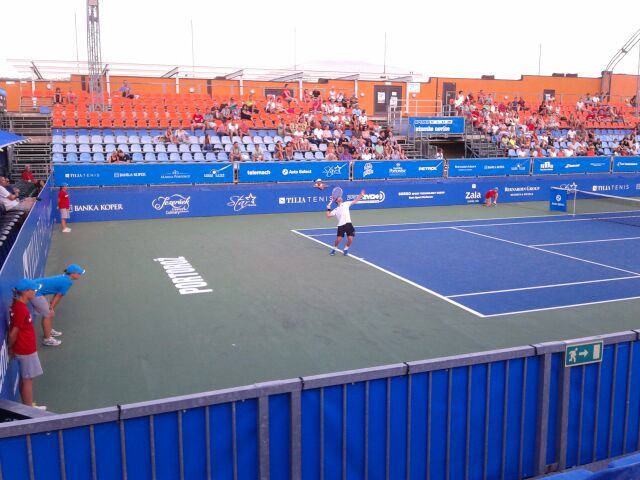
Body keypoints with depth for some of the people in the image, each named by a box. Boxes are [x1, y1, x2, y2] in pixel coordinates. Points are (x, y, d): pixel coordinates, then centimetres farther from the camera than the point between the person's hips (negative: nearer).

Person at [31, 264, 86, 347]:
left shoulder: (64, 278, 10)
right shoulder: (68, 282, -18)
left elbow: (57, 295, 14)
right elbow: (58, 296, -10)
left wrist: (51, 307, 16)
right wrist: (51, 308, -1)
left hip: (36, 288, 10)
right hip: (36, 292, -10)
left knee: (50, 313, 23)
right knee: (48, 315, -1)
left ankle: (49, 330, 42)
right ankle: (47, 339, 8)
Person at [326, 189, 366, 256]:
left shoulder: (346, 204, 17)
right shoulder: (335, 210, 17)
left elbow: (355, 201, 14)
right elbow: (328, 216, 11)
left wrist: (361, 195, 6)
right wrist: (328, 209, 2)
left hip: (348, 224, 0)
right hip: (341, 225, 0)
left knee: (350, 240, -8)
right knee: (338, 239, -9)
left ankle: (345, 250, 18)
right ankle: (334, 249, 18)